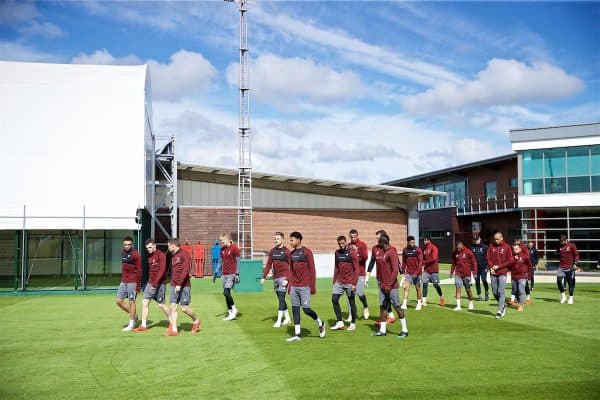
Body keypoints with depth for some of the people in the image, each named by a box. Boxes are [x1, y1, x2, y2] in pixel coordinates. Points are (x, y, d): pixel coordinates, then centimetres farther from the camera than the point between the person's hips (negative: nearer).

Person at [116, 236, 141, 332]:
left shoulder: (135, 254, -11)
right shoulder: (122, 253, 11)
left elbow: (139, 270, -11)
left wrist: (138, 285, -13)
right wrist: (123, 279, 18)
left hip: (132, 282, -7)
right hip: (123, 281, 7)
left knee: (131, 302, -2)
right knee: (119, 301, 6)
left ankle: (131, 325, 7)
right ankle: (133, 315, 23)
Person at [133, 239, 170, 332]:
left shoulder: (161, 255, -12)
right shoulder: (149, 256, 11)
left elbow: (162, 270, -19)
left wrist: (155, 283, -25)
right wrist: (149, 282, 12)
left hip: (159, 284, -7)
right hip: (150, 283, 7)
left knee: (161, 304, 2)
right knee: (144, 302, 1)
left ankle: (171, 321, 20)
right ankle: (143, 325, 5)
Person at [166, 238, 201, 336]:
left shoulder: (185, 255, -10)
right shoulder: (173, 256, 15)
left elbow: (185, 271, -18)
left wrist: (179, 284, -23)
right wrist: (173, 283, 13)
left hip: (183, 286, -7)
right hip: (174, 286, 7)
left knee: (184, 308, -3)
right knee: (173, 307, 1)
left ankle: (196, 320, 21)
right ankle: (174, 329, 3)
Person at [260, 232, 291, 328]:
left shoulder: (286, 251, -7)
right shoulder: (272, 251, 11)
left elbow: (291, 266, -9)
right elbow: (268, 265, 15)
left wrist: (287, 279, -17)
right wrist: (263, 277, 8)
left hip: (283, 277, -6)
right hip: (275, 277, 6)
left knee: (281, 298, -10)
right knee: (280, 298, 11)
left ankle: (279, 320, -8)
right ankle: (287, 318, 22)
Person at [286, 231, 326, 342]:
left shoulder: (307, 252, -7)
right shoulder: (292, 253, 12)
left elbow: (312, 270, -8)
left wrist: (313, 286, -10)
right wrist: (290, 285, 15)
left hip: (304, 286, -6)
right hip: (294, 287, 6)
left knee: (306, 309, -6)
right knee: (295, 309, 3)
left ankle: (320, 323, 19)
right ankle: (297, 334, 8)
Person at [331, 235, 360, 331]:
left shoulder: (352, 252, -9)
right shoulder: (337, 253, 8)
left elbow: (357, 269, -10)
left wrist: (354, 283, -15)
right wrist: (334, 281, 13)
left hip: (349, 282, -5)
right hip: (339, 281, 5)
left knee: (352, 302, 3)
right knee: (334, 299, -5)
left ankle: (353, 323, 17)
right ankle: (340, 322, 3)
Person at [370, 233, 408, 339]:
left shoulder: (392, 252, -15)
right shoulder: (378, 250, 7)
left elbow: (395, 270, -19)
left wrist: (389, 285, -21)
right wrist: (379, 280, 14)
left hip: (392, 286, -7)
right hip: (382, 286, 7)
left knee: (397, 307, 0)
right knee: (383, 307, 10)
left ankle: (405, 330, 10)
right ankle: (382, 330, 16)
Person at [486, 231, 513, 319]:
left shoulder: (507, 247, -3)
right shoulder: (491, 246, 6)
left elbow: (510, 261, -4)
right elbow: (488, 257, 7)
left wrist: (498, 266, -10)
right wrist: (491, 267, -7)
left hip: (502, 273, -4)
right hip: (493, 273, 4)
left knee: (501, 292, -8)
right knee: (494, 292, 8)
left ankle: (500, 311, -4)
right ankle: (503, 306, 29)